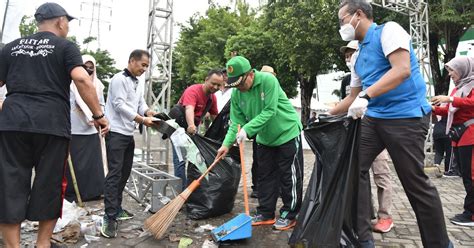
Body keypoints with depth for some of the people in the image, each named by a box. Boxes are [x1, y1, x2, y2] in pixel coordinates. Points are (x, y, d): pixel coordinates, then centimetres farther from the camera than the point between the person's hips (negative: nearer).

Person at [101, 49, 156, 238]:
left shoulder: (137, 83, 19)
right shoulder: (119, 79, -9)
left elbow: (140, 103, 14)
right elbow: (120, 105, -18)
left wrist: (148, 111, -8)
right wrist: (141, 120, -21)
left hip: (129, 134, 9)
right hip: (116, 133, -9)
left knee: (124, 172, 13)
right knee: (114, 173, -12)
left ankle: (116, 208, 24)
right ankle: (110, 217, -9)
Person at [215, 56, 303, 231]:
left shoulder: (268, 80, -24)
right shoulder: (236, 94, -7)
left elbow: (270, 111, -29)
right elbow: (236, 122, -6)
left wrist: (247, 130, -34)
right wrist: (227, 144, -19)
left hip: (287, 133, -6)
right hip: (264, 138, 6)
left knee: (289, 176, 1)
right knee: (265, 176, 11)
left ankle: (289, 215, 16)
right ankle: (265, 214, 23)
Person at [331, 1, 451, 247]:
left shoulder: (388, 30, -5)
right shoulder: (357, 56, 17)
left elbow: (402, 70, -22)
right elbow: (353, 98, 22)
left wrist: (365, 96, -30)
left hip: (406, 117, -8)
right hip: (373, 118, 8)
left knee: (415, 183, 0)